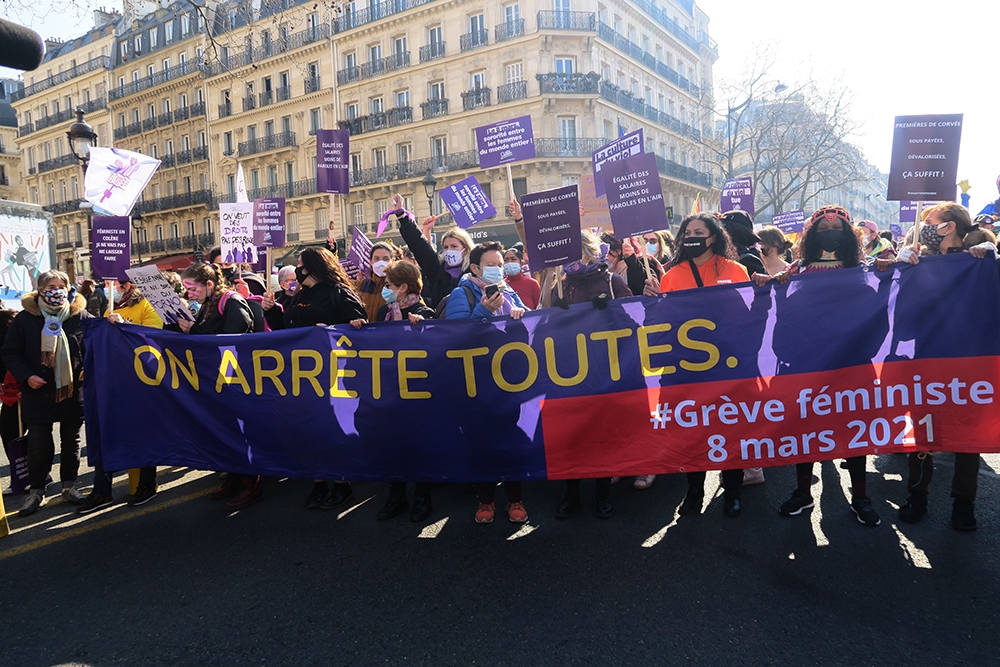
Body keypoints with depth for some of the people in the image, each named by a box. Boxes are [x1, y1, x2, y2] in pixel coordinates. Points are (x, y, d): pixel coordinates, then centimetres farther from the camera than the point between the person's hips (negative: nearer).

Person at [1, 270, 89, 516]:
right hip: (38, 392, -1)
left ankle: (69, 485, 26)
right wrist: (26, 376, -12)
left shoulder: (81, 315, -2)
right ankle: (36, 490, 16)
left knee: (71, 440, 12)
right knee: (38, 443, 0)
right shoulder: (25, 318, -3)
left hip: (73, 391, 1)